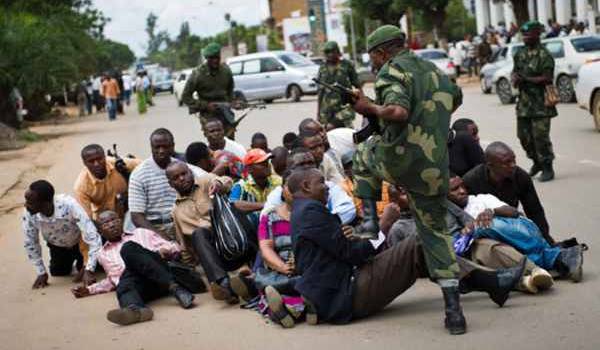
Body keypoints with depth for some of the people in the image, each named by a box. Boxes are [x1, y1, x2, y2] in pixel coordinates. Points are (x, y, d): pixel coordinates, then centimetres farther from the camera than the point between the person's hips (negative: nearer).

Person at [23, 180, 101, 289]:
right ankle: (71, 260, 35)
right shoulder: (28, 215, -33)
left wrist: (89, 270, -41)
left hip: (79, 242, -3)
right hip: (58, 246, 3)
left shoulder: (69, 205, -44)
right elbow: (31, 243, -12)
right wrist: (41, 272, -10)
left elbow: (93, 237, -40)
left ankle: (80, 260, 21)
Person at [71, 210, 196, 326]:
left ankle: (174, 287, -46)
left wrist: (163, 252, -1)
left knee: (128, 248, -30)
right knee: (126, 284, -36)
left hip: (160, 277, -1)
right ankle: (135, 309, -72)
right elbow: (113, 279, 39)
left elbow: (174, 248, 21)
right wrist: (89, 289, 26)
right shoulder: (103, 254, 33)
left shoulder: (141, 233, 27)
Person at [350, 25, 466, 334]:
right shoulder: (433, 71, 20)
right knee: (436, 231, 13)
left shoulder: (392, 70, -4)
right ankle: (454, 311, 4)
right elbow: (456, 98, 41)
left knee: (364, 153, 29)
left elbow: (399, 112, -23)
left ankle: (369, 221, 19)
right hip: (435, 167, 5)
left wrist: (369, 108, -7)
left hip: (399, 159, -5)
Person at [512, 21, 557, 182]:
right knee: (523, 135, 10)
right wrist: (515, 78, -6)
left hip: (540, 104, -7)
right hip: (524, 103, 7)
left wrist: (526, 79, -21)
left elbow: (547, 78, -16)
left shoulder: (544, 55, -10)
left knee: (541, 136, -8)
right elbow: (515, 72, 18)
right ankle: (537, 162, 30)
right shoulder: (520, 54, 13)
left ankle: (547, 168, 2)